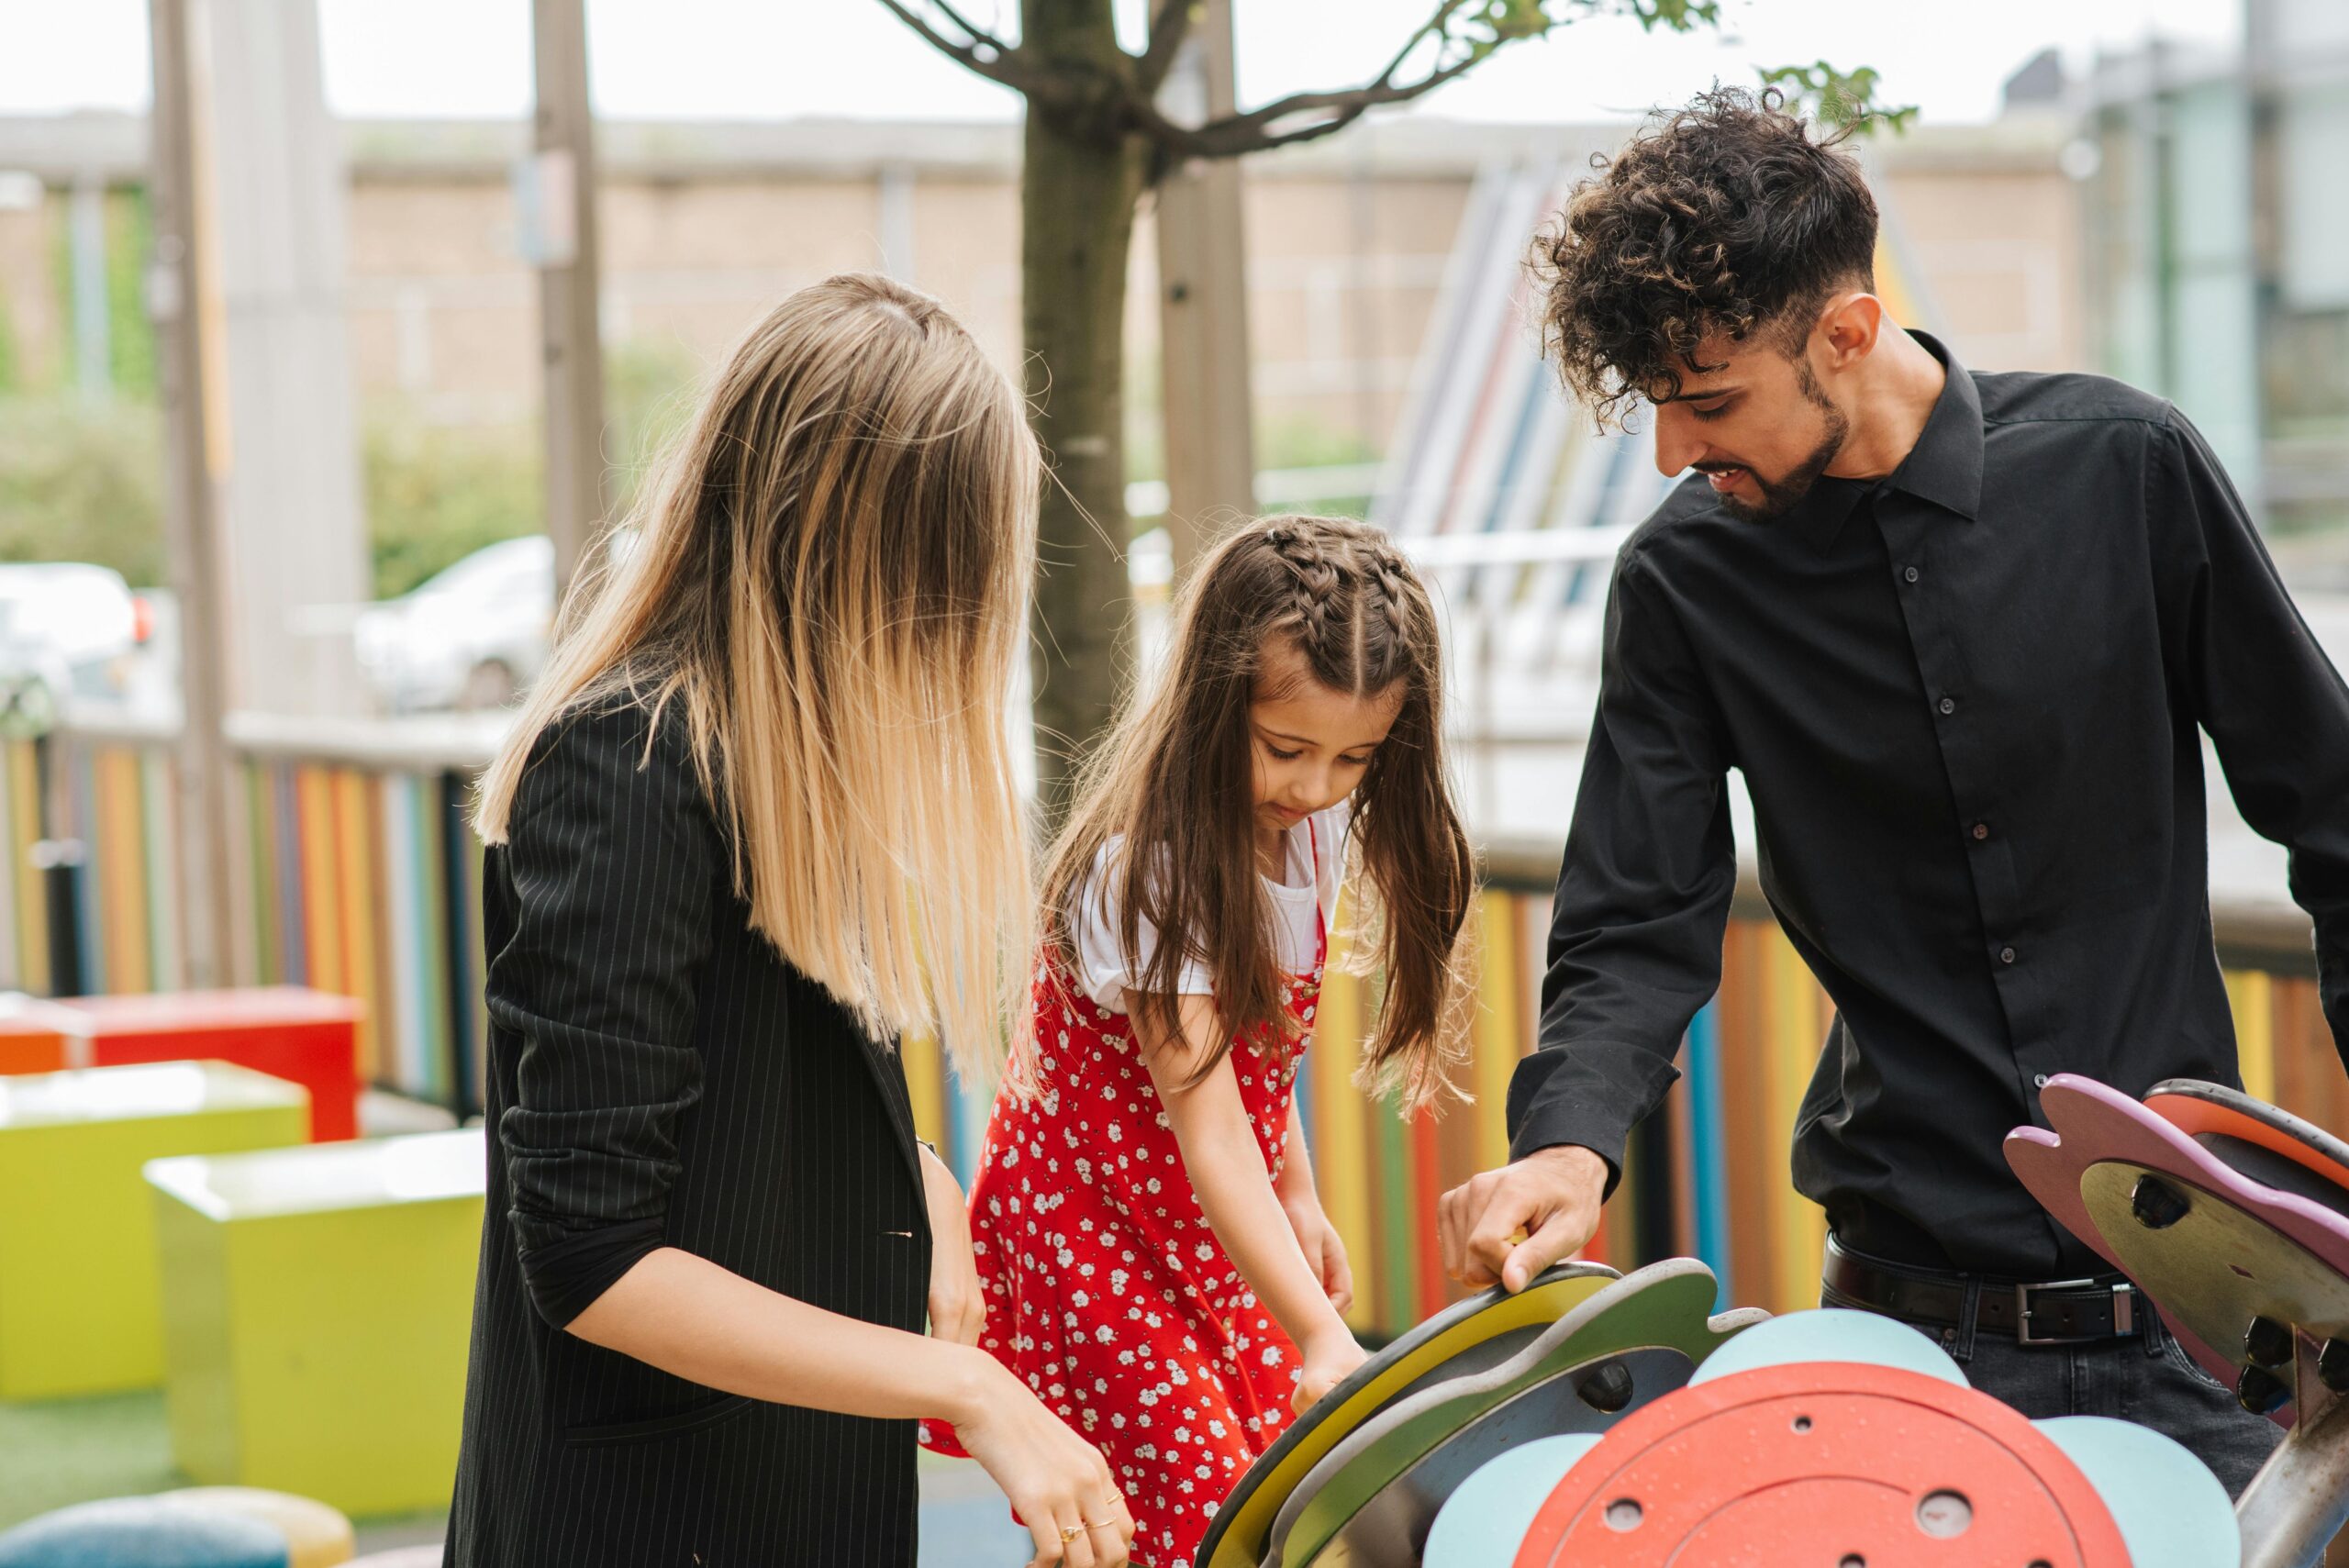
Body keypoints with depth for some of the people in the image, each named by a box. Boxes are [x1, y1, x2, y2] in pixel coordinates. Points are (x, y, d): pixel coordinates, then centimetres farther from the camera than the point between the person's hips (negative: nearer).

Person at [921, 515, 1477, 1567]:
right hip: (1095, 1221, -7)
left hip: (1224, 1221, 7)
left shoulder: (1314, 825, -3)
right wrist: (1321, 1339, -40)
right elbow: (1208, 1130, -33)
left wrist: (1297, 1197, 12)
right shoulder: (1150, 871, -27)